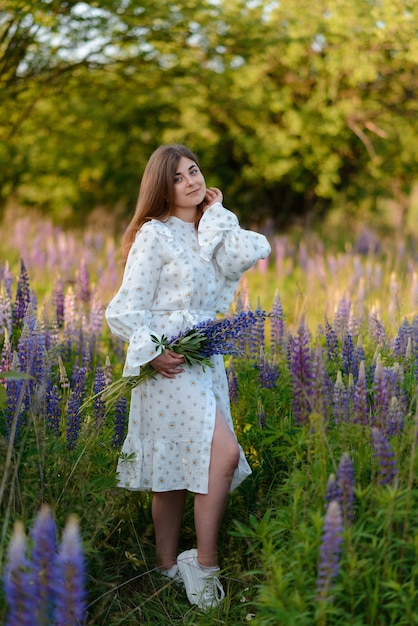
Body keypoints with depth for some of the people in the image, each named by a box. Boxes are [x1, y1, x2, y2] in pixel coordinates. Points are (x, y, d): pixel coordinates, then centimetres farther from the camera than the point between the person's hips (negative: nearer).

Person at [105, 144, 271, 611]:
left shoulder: (209, 234, 14)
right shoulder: (155, 235, -7)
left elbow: (249, 255, -7)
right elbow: (126, 308, -9)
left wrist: (217, 214, 2)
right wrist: (152, 352, -19)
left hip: (205, 361, 7)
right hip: (169, 363, -7)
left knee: (178, 468, 10)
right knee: (224, 451, -18)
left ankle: (168, 566, 18)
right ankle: (204, 562, -9)